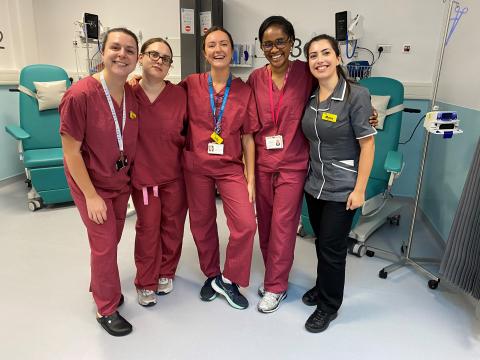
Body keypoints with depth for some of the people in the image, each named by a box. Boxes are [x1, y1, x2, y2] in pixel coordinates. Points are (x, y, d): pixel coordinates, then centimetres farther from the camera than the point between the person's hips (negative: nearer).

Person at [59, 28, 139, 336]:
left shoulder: (133, 95, -5)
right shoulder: (80, 95, -23)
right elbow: (71, 152, -19)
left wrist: (131, 178, 5)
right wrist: (91, 196, -17)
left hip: (121, 182, 5)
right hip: (91, 184, -5)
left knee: (112, 240, 18)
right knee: (104, 245, 4)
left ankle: (100, 284, 46)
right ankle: (107, 309, 26)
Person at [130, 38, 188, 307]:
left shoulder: (179, 95, -7)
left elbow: (190, 132, 3)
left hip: (175, 174, 1)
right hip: (142, 175, -1)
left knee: (172, 226, 14)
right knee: (147, 229, 10)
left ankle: (166, 273, 38)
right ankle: (146, 283, 30)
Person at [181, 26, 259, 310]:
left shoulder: (244, 91, -1)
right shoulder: (191, 85, -2)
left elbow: (247, 137, 0)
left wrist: (251, 179, -1)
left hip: (231, 167, 0)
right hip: (197, 165, 1)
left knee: (246, 224, -12)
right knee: (202, 224, 11)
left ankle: (228, 279, 13)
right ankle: (211, 275, 36)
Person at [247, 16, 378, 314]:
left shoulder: (306, 73, -6)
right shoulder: (256, 79, 2)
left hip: (292, 165, -3)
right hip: (262, 164, 4)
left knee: (282, 226, 3)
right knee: (265, 224, 13)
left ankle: (275, 287, 22)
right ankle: (275, 275, 35)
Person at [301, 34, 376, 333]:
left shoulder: (357, 95, -15)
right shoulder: (310, 96, 3)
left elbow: (367, 144, -14)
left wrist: (359, 189, -16)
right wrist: (307, 174, 11)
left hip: (342, 189, -5)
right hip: (314, 184, 6)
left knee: (332, 248, 6)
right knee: (321, 242, 19)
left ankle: (328, 306, 27)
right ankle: (323, 287, 43)